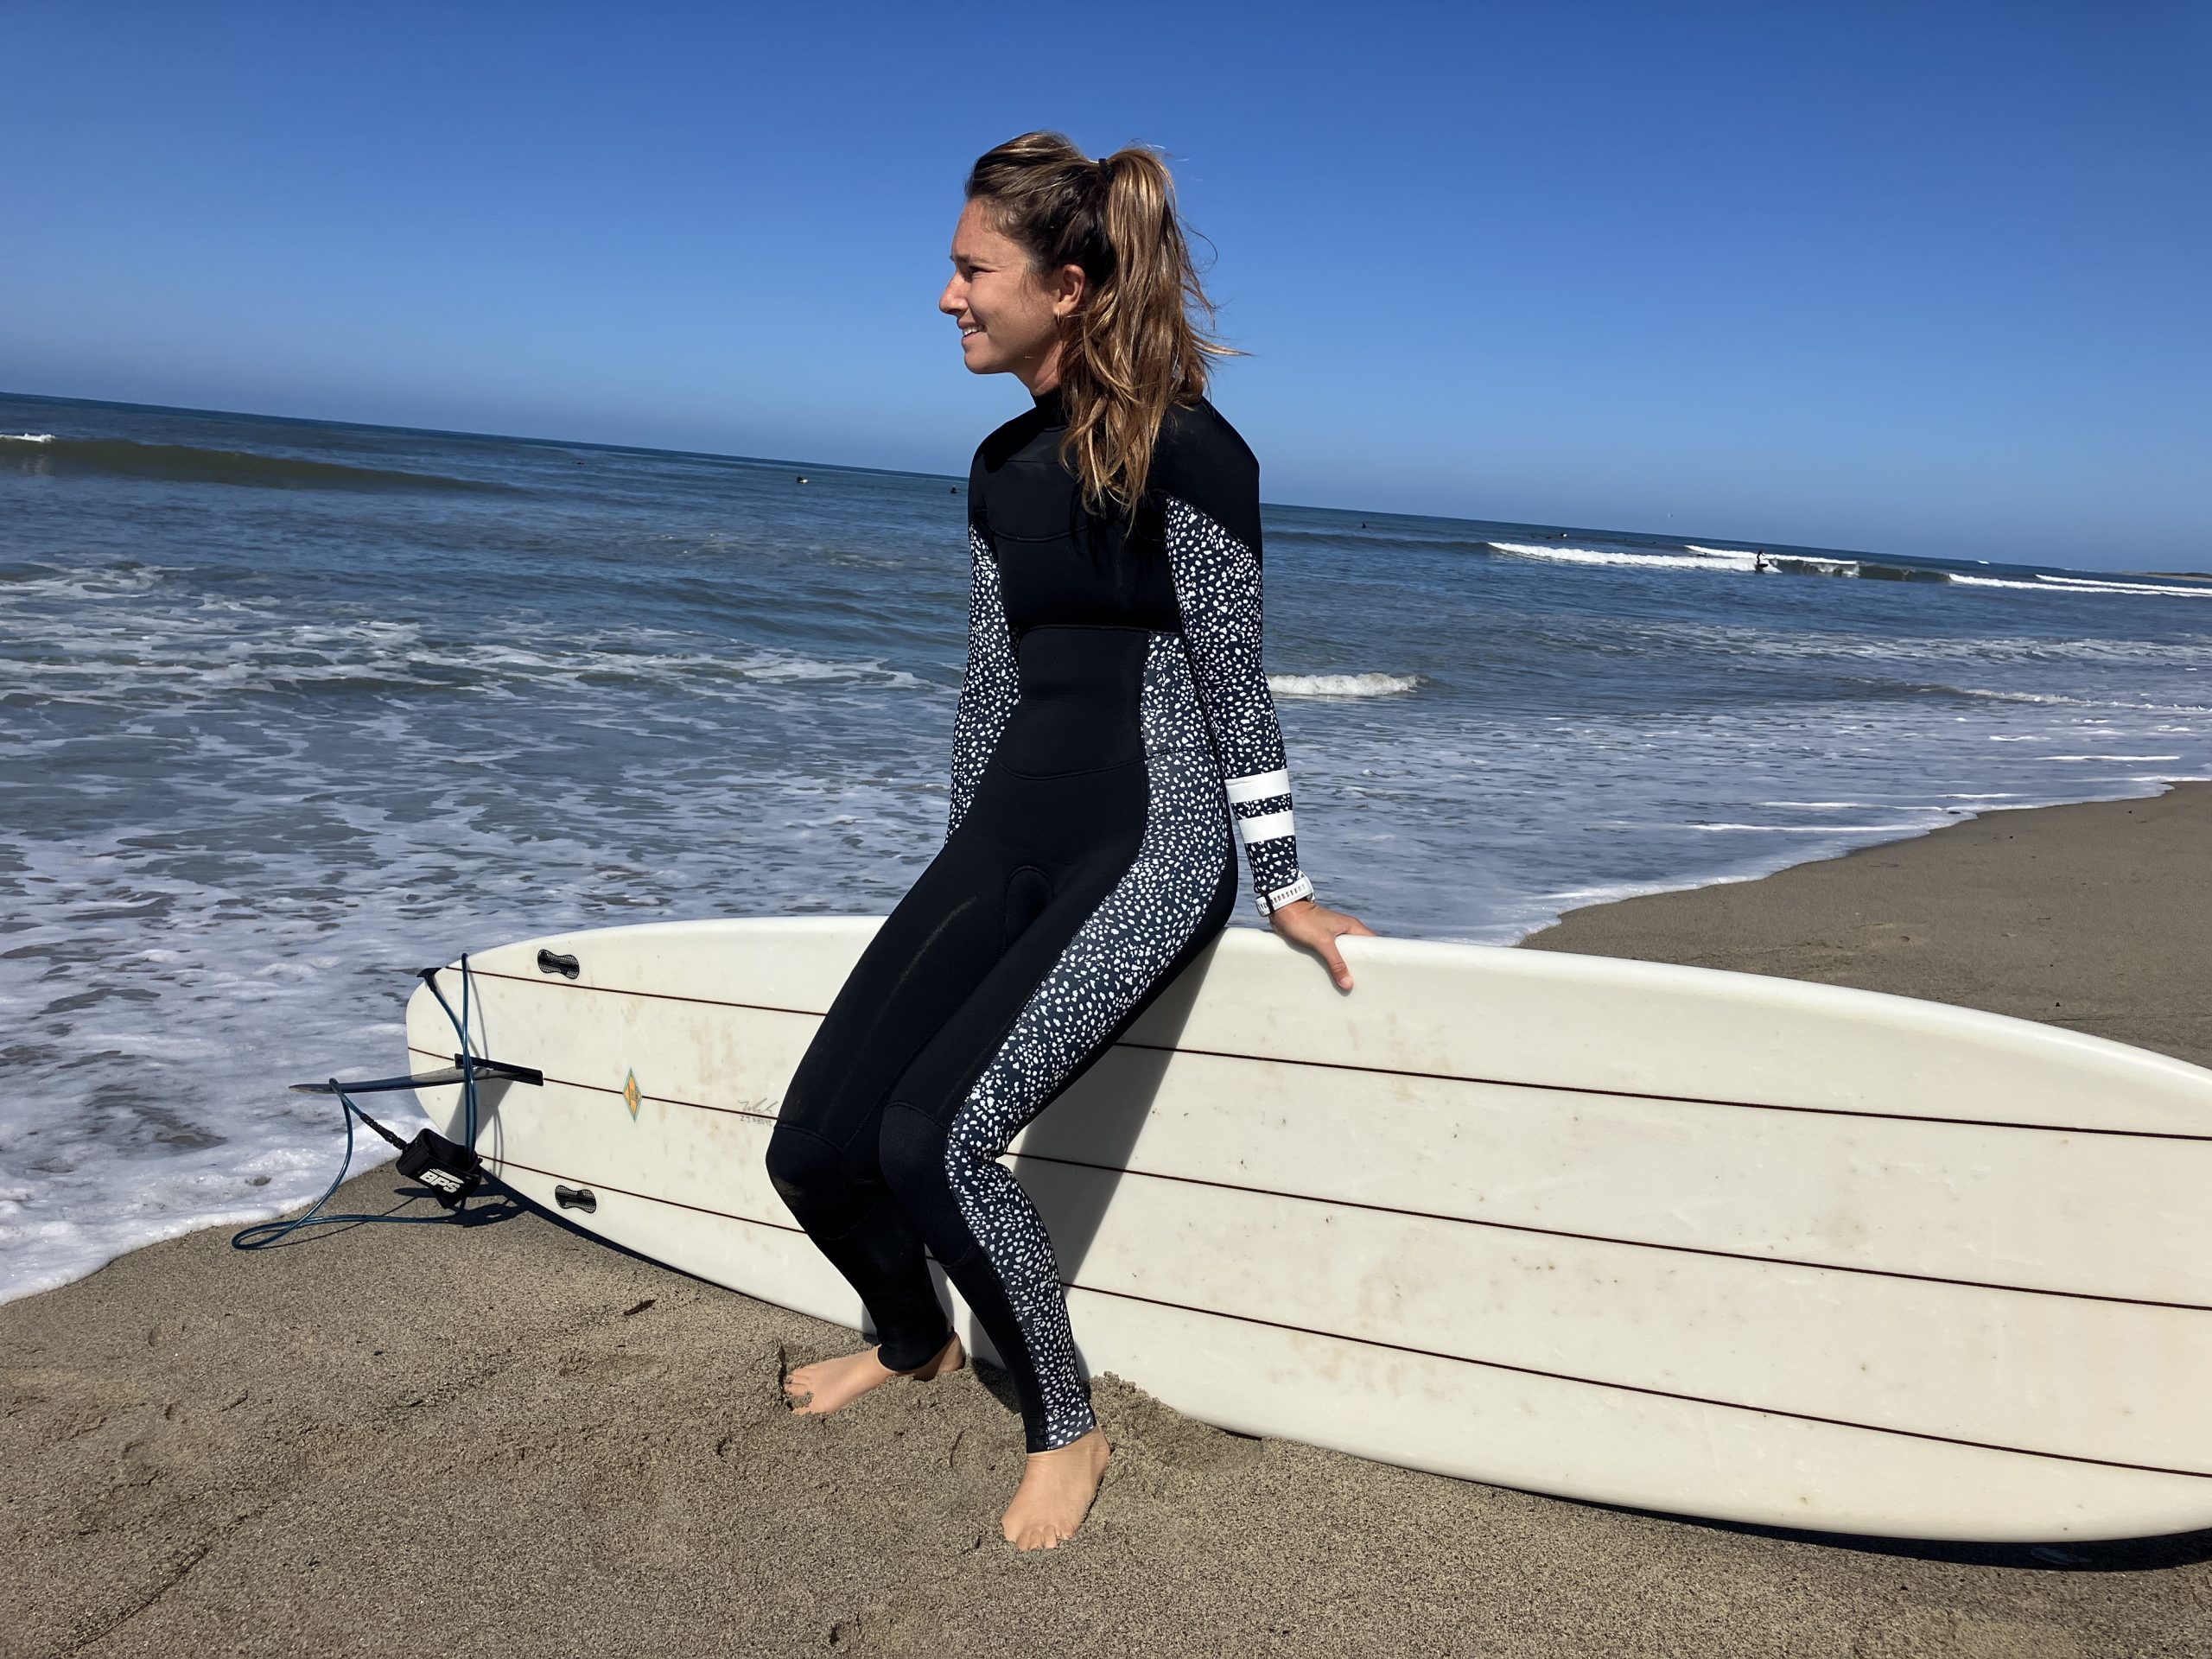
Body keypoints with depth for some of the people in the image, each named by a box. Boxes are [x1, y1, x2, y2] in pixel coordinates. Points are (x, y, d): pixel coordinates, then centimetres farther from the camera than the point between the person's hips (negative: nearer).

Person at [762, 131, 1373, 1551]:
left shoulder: (1186, 453, -9)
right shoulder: (1004, 470, 13)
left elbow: (1232, 681, -8)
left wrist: (1285, 890, -4)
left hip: (1148, 847, -7)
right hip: (1009, 834, 7)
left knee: (934, 1138, -23)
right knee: (814, 1150, -1)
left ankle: (1069, 1431, 4)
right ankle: (914, 1340, 31)